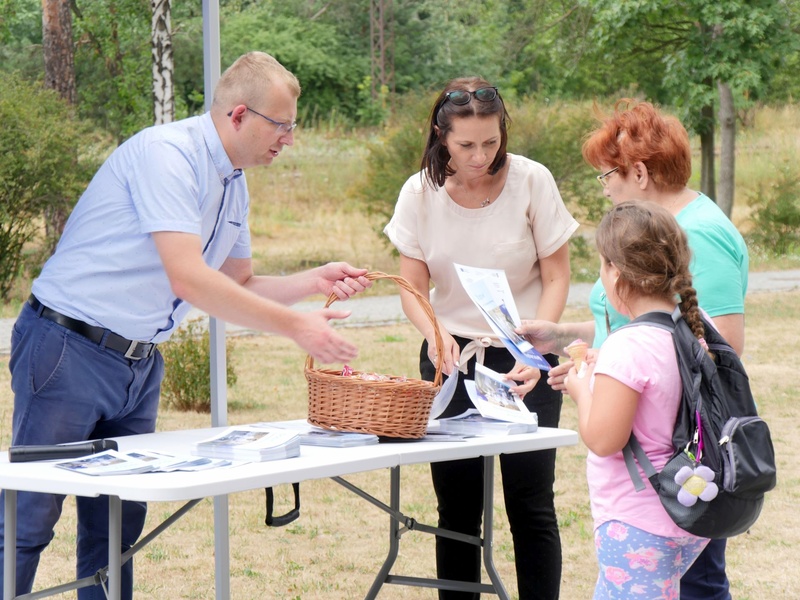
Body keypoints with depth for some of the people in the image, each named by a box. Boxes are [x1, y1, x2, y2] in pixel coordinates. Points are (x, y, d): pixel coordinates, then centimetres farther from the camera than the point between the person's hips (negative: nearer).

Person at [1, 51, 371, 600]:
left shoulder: (233, 187, 12)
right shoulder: (166, 153, -18)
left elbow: (240, 286, 21)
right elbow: (189, 279, -26)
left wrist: (314, 282, 3)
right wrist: (296, 327, -23)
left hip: (140, 365, 9)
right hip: (70, 350, -9)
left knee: (118, 525, 8)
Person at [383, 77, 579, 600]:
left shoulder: (532, 182, -10)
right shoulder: (420, 194, -5)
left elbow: (556, 278, -5)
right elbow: (413, 288, -1)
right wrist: (435, 332, -23)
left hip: (523, 358, -2)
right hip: (451, 356, 2)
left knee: (531, 504, -5)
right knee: (457, 506, 3)